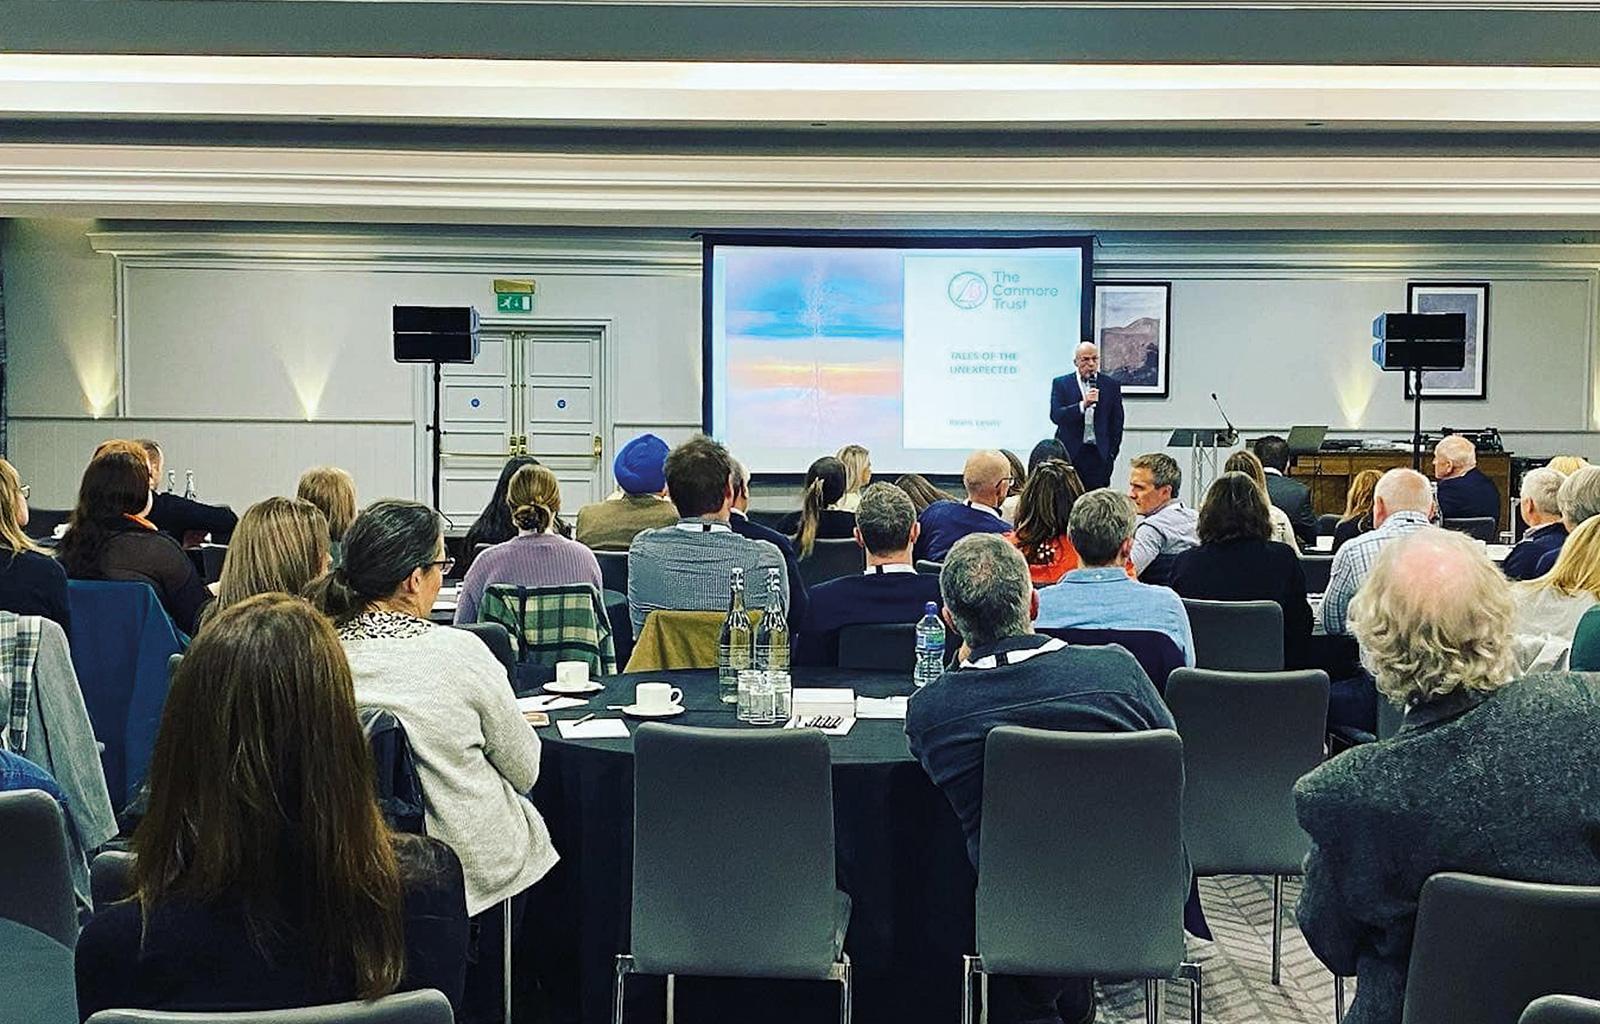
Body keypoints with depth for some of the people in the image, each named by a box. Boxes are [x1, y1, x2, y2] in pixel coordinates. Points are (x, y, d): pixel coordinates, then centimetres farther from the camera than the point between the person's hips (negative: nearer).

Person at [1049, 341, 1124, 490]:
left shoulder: (1111, 386, 10)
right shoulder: (1061, 384, 5)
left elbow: (1117, 423, 12)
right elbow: (1055, 416, -8)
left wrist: (1112, 453, 5)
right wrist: (1083, 405, -20)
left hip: (1099, 455, 1)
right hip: (1070, 453, -1)